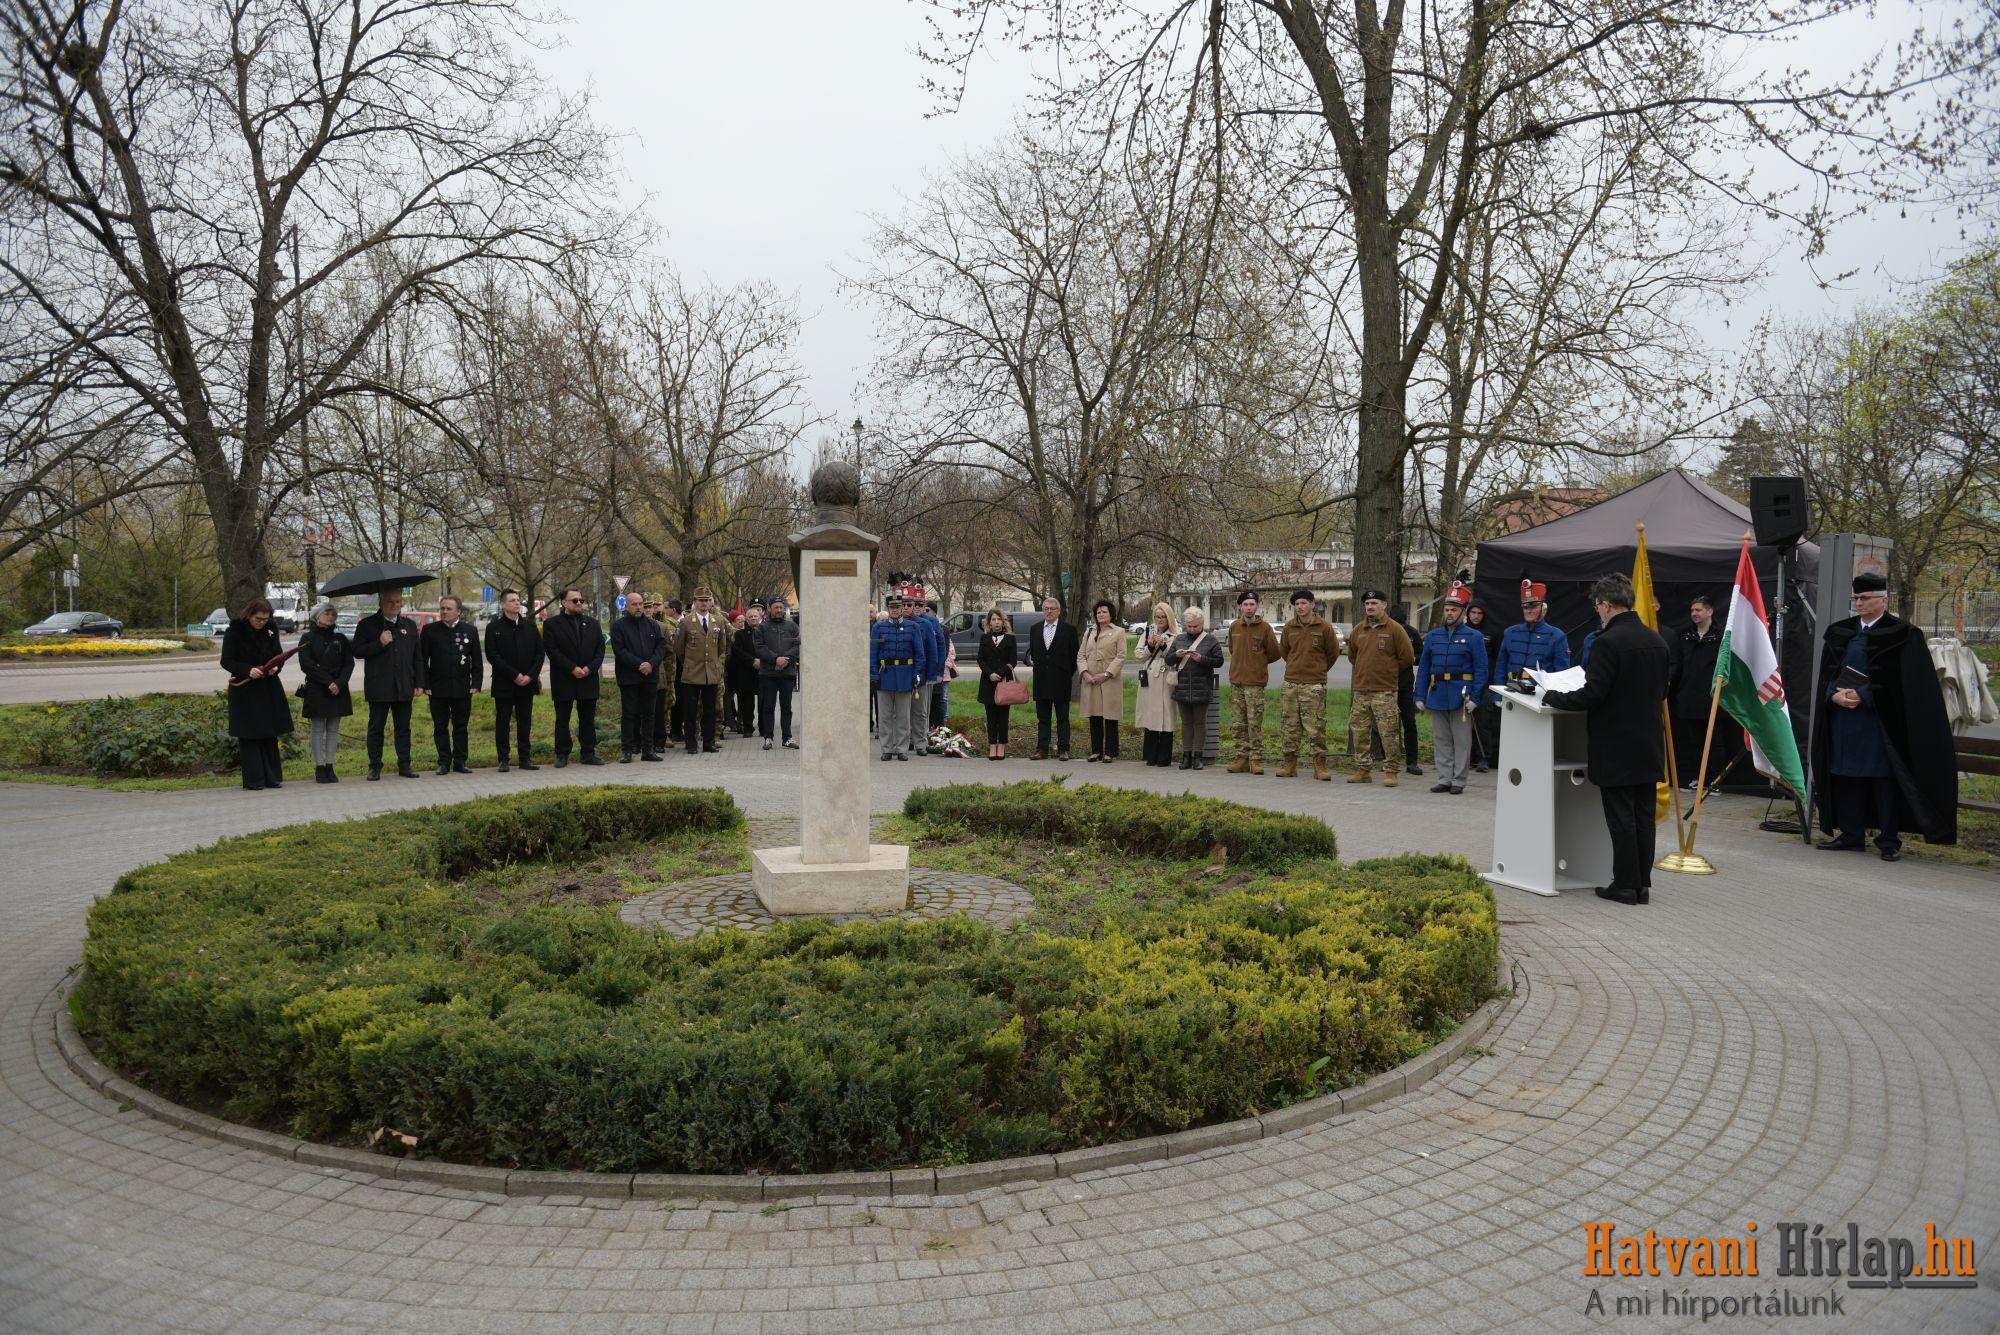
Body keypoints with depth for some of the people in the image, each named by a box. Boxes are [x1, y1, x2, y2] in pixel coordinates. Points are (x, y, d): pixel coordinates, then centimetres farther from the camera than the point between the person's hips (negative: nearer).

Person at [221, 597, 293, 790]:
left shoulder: (271, 630, 5)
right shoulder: (234, 631, -7)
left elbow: (279, 654, 12)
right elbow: (226, 661, -7)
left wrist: (275, 667, -9)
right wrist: (248, 670, -23)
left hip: (269, 689, 4)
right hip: (244, 691, -4)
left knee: (270, 734, 8)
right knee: (249, 736, -2)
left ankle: (273, 778, 14)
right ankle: (253, 781, 3)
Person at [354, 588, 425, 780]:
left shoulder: (410, 625, 13)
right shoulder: (367, 625, 3)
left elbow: (418, 658, 14)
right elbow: (357, 651, -3)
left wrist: (419, 684, 7)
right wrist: (379, 643, -16)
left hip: (403, 687, 3)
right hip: (378, 688, -3)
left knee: (403, 728, 7)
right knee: (376, 728, 3)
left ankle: (404, 764, 13)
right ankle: (374, 766, 9)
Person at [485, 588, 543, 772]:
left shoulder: (529, 625, 8)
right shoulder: (494, 627, -2)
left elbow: (539, 653, 6)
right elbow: (492, 656, -8)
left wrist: (530, 676, -7)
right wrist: (514, 675, -14)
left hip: (527, 683, 3)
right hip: (504, 684, -3)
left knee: (525, 722, 7)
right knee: (502, 722, 2)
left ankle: (525, 758, 14)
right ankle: (503, 760, 7)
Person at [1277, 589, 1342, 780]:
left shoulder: (1324, 627, -4)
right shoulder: (1289, 627, 6)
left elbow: (1333, 653, 8)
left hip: (1314, 684, -4)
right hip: (1291, 683, 4)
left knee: (1316, 727, -4)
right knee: (1289, 726, 6)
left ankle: (1320, 766, 2)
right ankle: (1290, 764, 15)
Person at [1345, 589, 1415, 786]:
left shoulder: (1394, 629, -5)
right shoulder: (1358, 629, 10)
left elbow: (1407, 657, -2)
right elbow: (1352, 655, 26)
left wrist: (1389, 671, 7)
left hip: (1385, 691, -5)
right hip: (1360, 690, 5)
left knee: (1389, 733, -5)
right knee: (1358, 731, 8)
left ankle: (1391, 772, 3)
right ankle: (1362, 770, 17)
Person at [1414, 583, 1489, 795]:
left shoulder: (1474, 637, -2)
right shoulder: (1433, 635, 9)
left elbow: (1481, 670, -5)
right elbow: (1423, 668, 10)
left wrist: (1474, 697, -13)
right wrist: (1420, 696, 4)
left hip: (1461, 697, -4)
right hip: (1437, 696, 4)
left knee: (1461, 741, 3)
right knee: (1441, 741, 9)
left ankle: (1458, 781, 9)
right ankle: (1444, 779, 17)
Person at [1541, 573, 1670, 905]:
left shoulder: (1609, 642, -18)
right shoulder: (1656, 640, 8)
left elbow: (1592, 695, -20)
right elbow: (1661, 692, 16)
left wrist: (1553, 697, -6)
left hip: (1616, 748, -7)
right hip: (1649, 745, 7)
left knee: (1621, 818, 0)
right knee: (1644, 817, 12)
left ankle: (1626, 884, 6)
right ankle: (1642, 884, 17)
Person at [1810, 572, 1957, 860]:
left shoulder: (1901, 635, -3)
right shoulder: (1840, 633, 12)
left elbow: (1899, 682, -10)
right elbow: (1826, 674, 11)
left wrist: (1862, 696, -17)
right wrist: (1834, 695, -8)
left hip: (1881, 722, -5)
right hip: (1843, 720, 5)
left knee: (1884, 780, -1)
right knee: (1847, 779, 7)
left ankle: (1889, 841, 6)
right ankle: (1851, 836, 15)